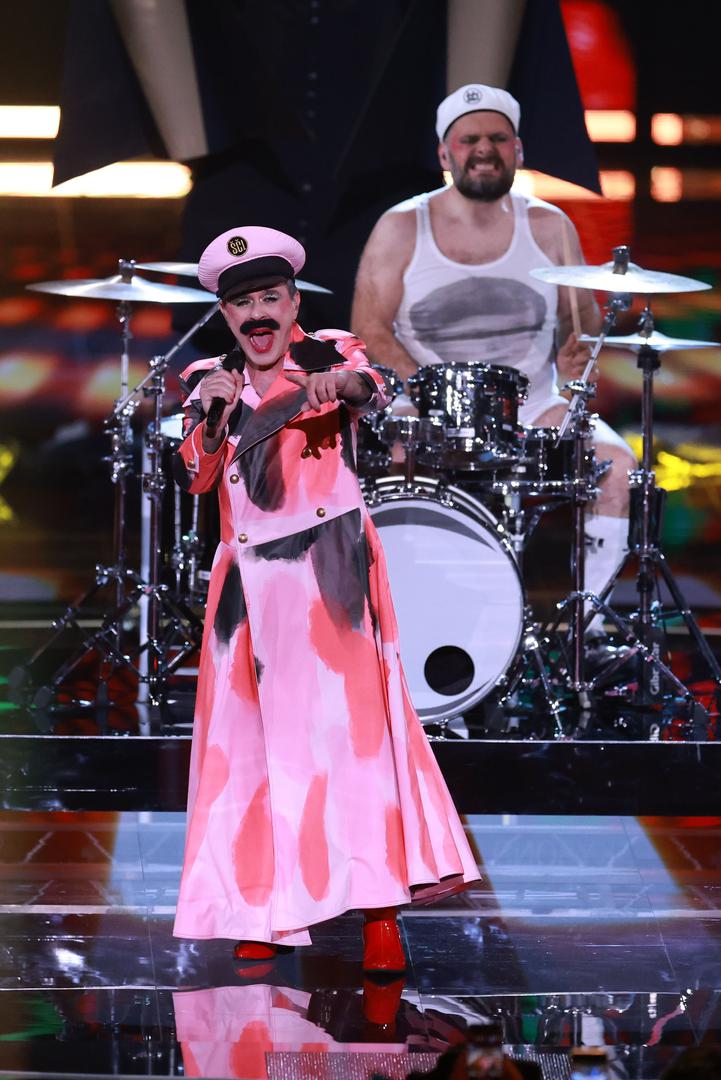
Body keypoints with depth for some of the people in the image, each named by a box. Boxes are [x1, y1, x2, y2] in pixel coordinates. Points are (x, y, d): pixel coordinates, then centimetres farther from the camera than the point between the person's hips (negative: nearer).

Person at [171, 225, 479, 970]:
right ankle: (265, 913, 7)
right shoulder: (209, 380, 11)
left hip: (330, 569, -3)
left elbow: (372, 390, -21)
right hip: (249, 580, 3)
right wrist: (213, 415, -17)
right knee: (253, 735, 1)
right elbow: (194, 477, 1)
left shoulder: (330, 355, 2)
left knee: (350, 719, -11)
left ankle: (380, 914, -16)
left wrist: (338, 385, -43)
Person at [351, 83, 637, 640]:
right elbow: (370, 332, -4)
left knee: (617, 464, -23)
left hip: (533, 409, 2)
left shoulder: (549, 227, 7)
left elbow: (584, 317, 12)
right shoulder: (400, 230, 0)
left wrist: (577, 353, -11)